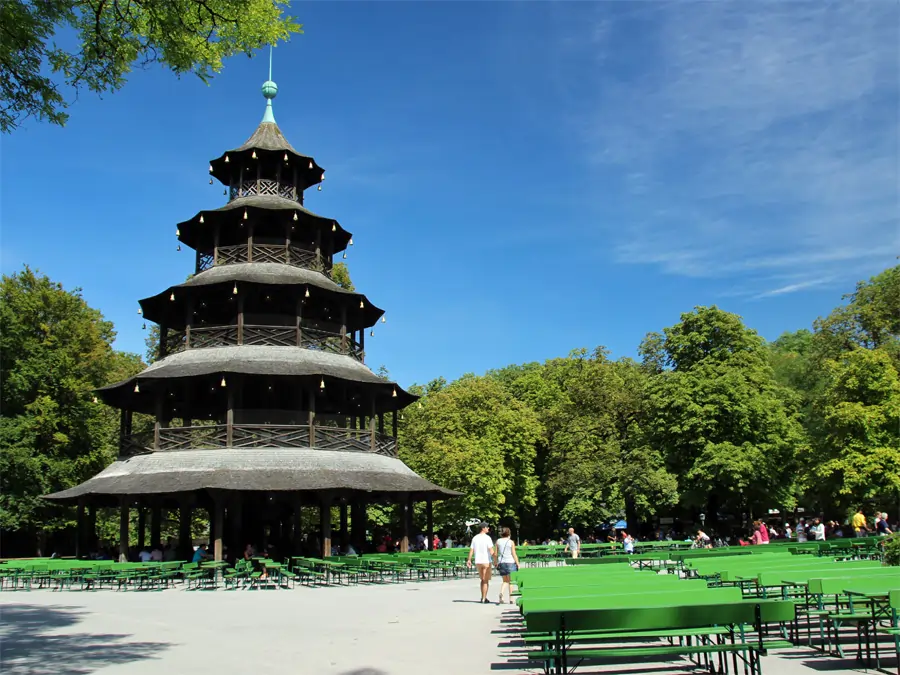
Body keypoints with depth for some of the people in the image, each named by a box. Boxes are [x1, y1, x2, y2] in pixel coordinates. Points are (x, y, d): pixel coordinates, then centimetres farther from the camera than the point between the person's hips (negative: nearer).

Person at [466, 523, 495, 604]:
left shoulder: (475, 538, 6)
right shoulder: (487, 538, -10)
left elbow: (471, 550, 5)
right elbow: (491, 551, -16)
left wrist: (469, 560, 10)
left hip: (478, 561, 5)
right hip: (486, 561, -5)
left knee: (482, 580, 19)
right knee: (486, 580, 3)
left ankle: (483, 597, 20)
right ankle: (484, 598, 2)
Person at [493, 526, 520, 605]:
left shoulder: (498, 541, 5)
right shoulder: (511, 542, -4)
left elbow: (495, 554, 4)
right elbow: (514, 554, -7)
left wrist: (496, 563, 14)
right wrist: (518, 564, 0)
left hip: (501, 562, 3)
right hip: (510, 562, -3)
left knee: (505, 581, 15)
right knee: (510, 581, 7)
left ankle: (501, 593, -9)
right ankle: (510, 599, 6)